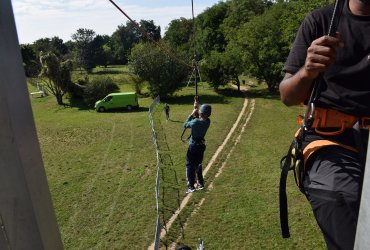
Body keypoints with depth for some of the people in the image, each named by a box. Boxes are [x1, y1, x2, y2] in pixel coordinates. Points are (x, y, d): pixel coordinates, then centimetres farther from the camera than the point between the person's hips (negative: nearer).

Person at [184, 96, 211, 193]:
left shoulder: (196, 122, -26)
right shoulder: (208, 121, -7)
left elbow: (185, 125, -9)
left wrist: (192, 114, -7)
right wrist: (196, 107, 10)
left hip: (193, 145, -6)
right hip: (202, 145, 6)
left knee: (190, 165, 4)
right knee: (198, 164, 21)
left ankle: (191, 186, 4)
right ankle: (201, 184, 29)